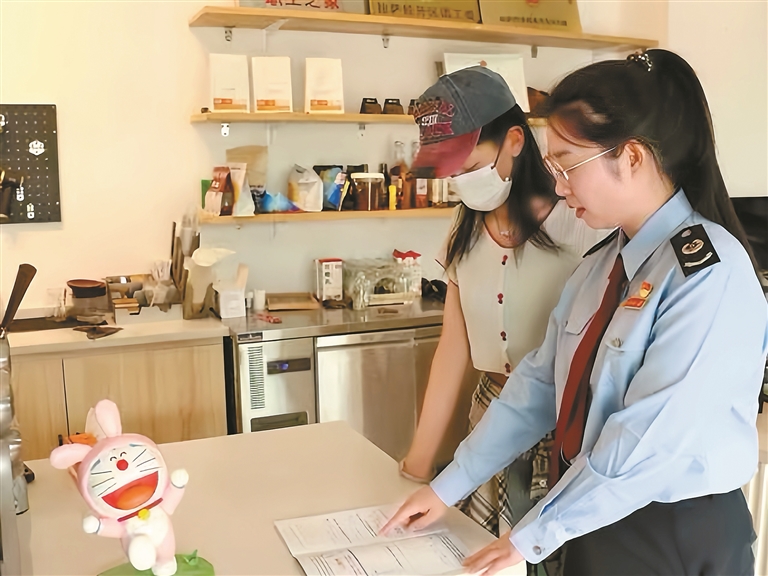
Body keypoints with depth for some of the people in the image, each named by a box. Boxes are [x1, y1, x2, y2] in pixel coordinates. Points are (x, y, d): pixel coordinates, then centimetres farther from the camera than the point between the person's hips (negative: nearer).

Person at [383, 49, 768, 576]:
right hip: (594, 518, 7)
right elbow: (541, 384, 3)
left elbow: (650, 436, -25)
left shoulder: (709, 271, -21)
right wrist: (449, 487, 2)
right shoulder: (603, 263, 4)